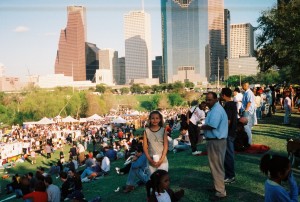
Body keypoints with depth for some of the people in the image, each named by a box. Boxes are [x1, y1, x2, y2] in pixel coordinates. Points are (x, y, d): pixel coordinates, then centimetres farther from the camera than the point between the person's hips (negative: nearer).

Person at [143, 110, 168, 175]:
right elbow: (145, 147, 0)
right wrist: (150, 160, -9)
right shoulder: (146, 131, -1)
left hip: (163, 161, -1)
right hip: (151, 161, 1)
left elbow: (166, 146, -3)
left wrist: (161, 160, -11)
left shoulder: (163, 130, -3)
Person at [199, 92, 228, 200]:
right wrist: (204, 127, 1)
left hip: (216, 141, -11)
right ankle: (218, 186, 33)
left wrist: (201, 127, -11)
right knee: (216, 166, 21)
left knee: (216, 167, -3)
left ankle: (220, 192, 4)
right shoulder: (215, 108, 16)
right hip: (215, 140, 11)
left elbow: (211, 126, -28)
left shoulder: (216, 110, -19)